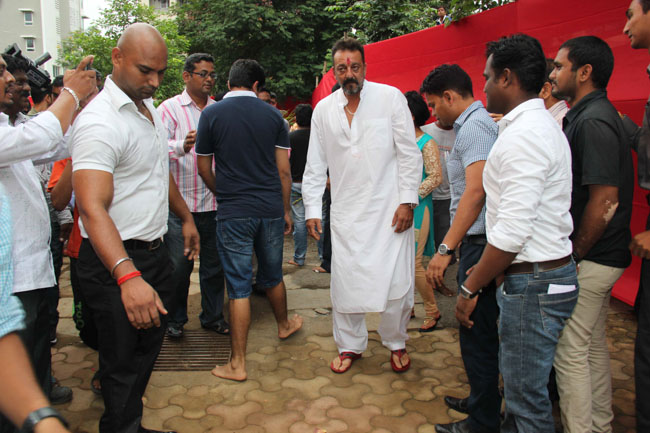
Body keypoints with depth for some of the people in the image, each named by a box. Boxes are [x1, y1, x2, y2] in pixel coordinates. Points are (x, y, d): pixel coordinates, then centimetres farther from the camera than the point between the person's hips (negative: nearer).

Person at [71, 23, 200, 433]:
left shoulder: (149, 108, 9)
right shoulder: (100, 122, -22)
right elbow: (93, 209, -32)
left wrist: (186, 217, 28)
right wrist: (128, 277, -44)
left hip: (155, 253, 9)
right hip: (116, 262, -9)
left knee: (148, 350, 20)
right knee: (123, 363, 4)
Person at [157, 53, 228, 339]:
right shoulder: (170, 108, -1)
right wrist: (181, 146, -35)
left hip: (214, 202, 4)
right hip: (180, 203, -4)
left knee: (214, 263, 12)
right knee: (179, 265, 2)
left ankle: (212, 316, 27)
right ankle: (175, 319, 21)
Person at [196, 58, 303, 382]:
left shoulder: (212, 114, -3)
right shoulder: (272, 115, 2)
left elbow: (204, 168, 5)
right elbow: (284, 170, 3)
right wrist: (285, 209, 13)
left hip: (233, 213, -2)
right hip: (271, 209, 3)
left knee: (239, 286, 1)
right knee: (272, 274, 22)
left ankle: (238, 364, 8)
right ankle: (284, 324, 45)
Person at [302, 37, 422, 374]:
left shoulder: (391, 97, -1)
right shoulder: (323, 110, 8)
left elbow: (410, 154, -1)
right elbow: (315, 167, 12)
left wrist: (408, 201, -7)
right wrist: (312, 209, 7)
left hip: (389, 210, -2)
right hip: (346, 213, 3)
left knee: (396, 282, -1)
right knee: (344, 282, 5)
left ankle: (396, 343, 25)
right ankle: (350, 346, 26)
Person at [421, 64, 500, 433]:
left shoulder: (474, 127, -14)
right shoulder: (481, 123, 18)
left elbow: (476, 191, -25)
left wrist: (446, 248, -27)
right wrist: (454, 245, 19)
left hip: (480, 245, -10)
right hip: (478, 241, 10)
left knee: (477, 333, 0)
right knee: (481, 330, 19)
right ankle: (483, 400, 34)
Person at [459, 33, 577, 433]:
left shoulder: (524, 134, -18)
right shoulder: (543, 124, 15)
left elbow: (512, 231, -24)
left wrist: (471, 288, -13)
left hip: (534, 282, -10)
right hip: (551, 270, 10)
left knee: (527, 395, 3)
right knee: (518, 381, 21)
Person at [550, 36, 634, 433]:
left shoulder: (593, 121, -18)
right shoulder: (595, 115, 12)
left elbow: (605, 201, -24)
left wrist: (575, 256, -15)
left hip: (589, 261, -10)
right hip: (601, 257, 10)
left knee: (570, 351, 1)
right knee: (593, 347, 20)